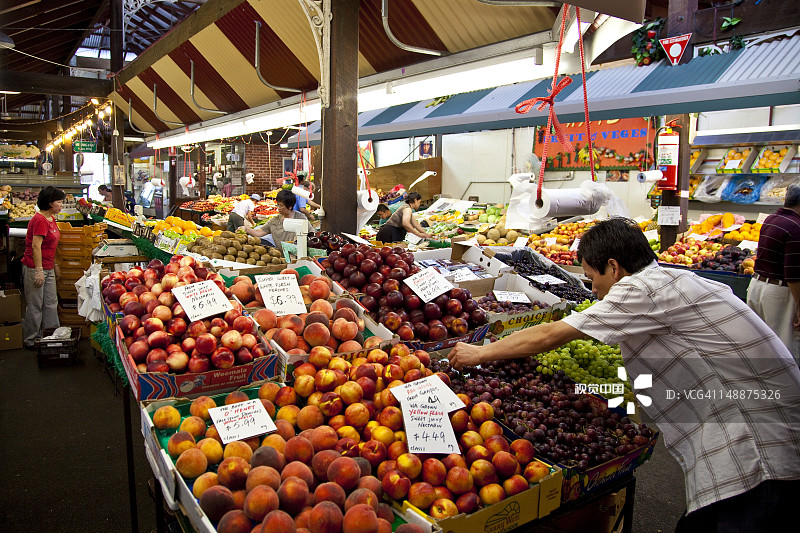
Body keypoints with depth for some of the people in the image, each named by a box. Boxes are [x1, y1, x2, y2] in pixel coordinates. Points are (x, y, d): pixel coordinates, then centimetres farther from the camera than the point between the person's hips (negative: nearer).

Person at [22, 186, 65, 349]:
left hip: (48, 268, 9)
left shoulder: (51, 218, 12)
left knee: (51, 303, 12)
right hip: (34, 268, -9)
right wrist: (39, 271, -23)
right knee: (35, 305, 0)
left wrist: (55, 264, 24)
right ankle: (30, 340, 12)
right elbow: (35, 246, -21)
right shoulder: (40, 220, -17)